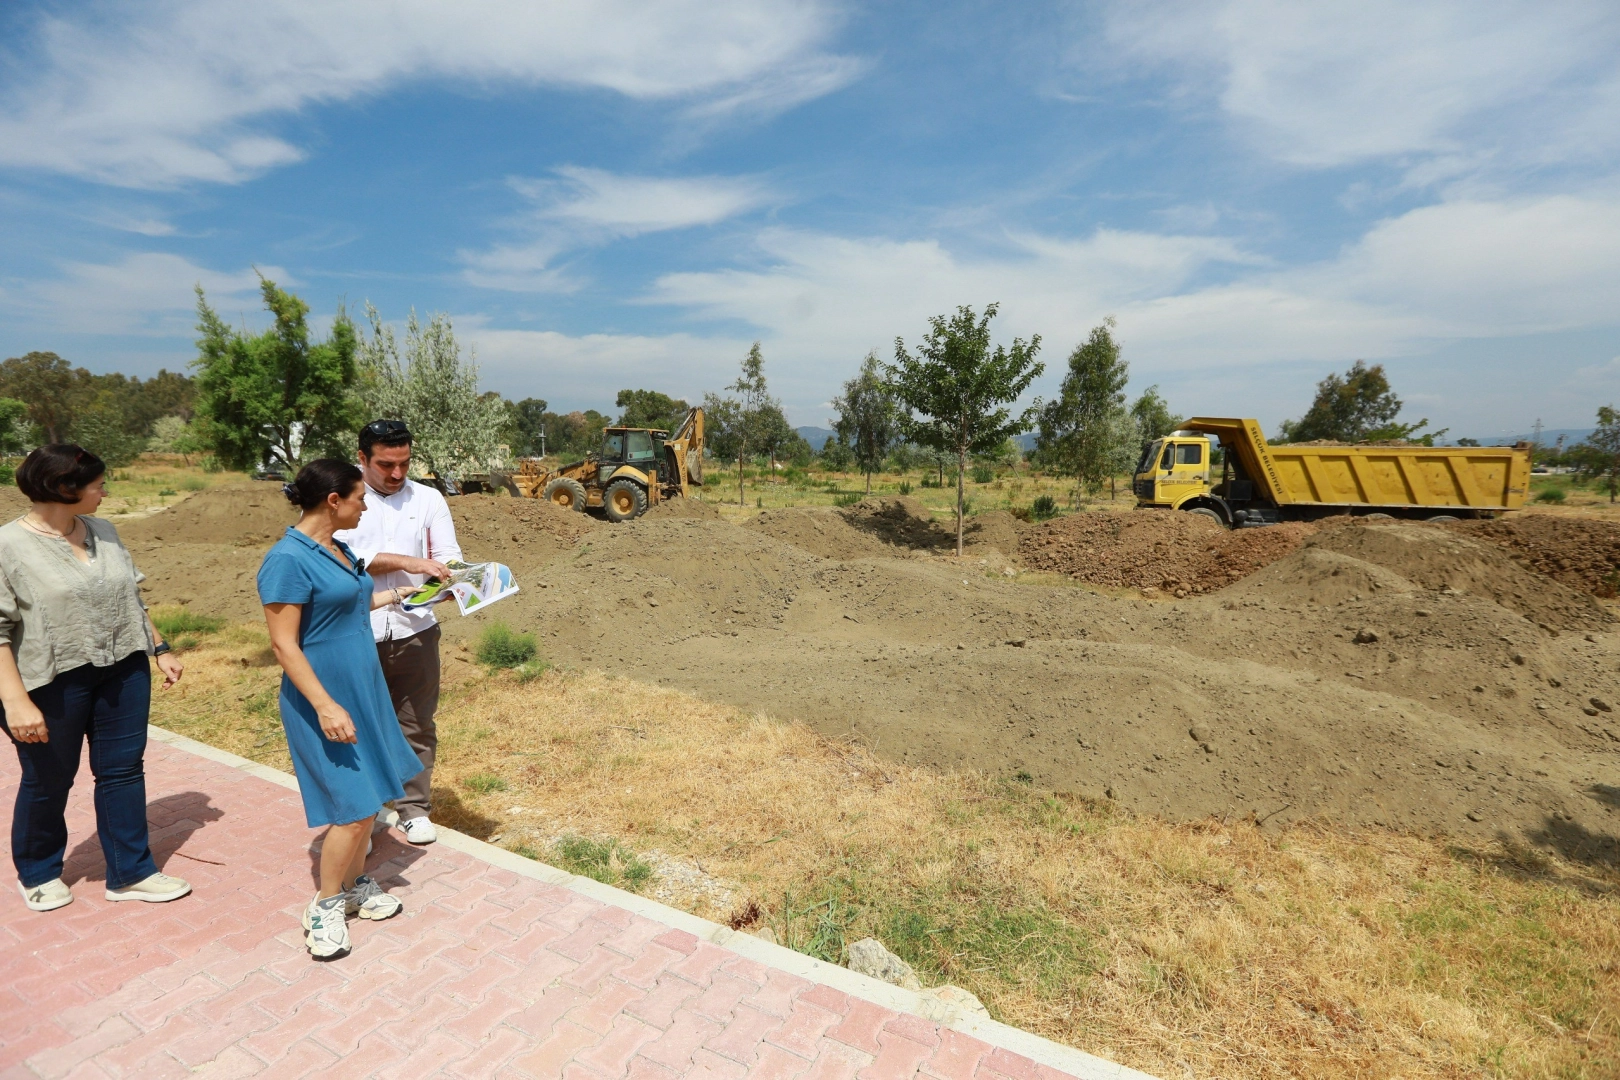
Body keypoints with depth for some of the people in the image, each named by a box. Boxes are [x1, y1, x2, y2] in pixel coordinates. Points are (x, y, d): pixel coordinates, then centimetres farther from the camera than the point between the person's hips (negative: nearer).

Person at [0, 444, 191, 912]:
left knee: (123, 770, 10)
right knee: (48, 782, 13)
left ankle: (130, 872, 23)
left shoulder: (103, 532, 3)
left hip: (123, 672, 5)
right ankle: (38, 873, 39)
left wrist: (159, 648, 12)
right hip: (53, 684, -4)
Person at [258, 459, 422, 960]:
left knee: (366, 797, 16)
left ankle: (355, 884, 34)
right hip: (325, 699, -8)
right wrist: (325, 706, -24)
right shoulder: (288, 559, -20)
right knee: (353, 807, -2)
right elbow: (284, 644, -21)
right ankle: (324, 908, 19)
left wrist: (396, 595, 28)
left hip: (362, 690, 9)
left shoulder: (337, 548, 6)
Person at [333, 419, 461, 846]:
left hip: (414, 631, 2)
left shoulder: (428, 499, 4)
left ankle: (414, 807, 27)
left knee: (417, 725, 11)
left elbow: (448, 555, -1)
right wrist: (409, 562, -24)